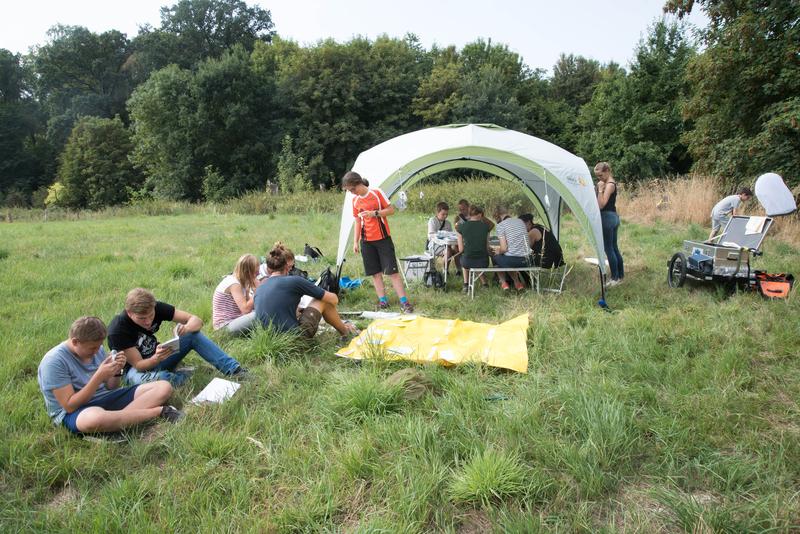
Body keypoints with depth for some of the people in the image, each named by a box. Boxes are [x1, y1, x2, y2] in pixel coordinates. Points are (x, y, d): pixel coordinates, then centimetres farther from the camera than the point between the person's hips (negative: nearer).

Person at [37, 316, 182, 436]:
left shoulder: (97, 349, 5)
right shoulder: (54, 361, -14)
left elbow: (110, 387, 12)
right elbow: (69, 406, -18)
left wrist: (116, 372, -10)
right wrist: (99, 376, -24)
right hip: (72, 413, -6)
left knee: (164, 387, -9)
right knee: (96, 418, -46)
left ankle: (118, 417, -29)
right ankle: (160, 411, -27)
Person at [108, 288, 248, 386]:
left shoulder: (156, 307, -16)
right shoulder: (117, 331, -26)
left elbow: (197, 320, -18)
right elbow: (138, 364, -21)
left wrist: (187, 328, -41)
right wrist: (156, 359, -43)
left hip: (157, 357, 5)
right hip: (135, 369, -4)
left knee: (193, 334, -22)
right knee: (160, 378, -41)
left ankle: (233, 369, -28)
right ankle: (188, 376, -10)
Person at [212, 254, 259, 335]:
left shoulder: (238, 280, 9)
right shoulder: (234, 284, -18)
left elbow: (248, 302, 4)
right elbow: (246, 309, -25)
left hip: (233, 320, 10)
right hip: (225, 326, -10)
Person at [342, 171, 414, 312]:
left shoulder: (377, 193, -7)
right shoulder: (355, 200, 6)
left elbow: (391, 210, -7)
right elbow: (357, 221, 12)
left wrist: (374, 213, -20)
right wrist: (355, 241, 8)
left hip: (383, 238, -4)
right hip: (366, 241, 4)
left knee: (392, 270, -5)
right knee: (375, 272, 4)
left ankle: (404, 302, -1)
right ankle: (383, 301, 10)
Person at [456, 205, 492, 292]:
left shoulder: (462, 227, -4)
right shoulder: (485, 227, 0)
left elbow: (461, 249, 0)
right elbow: (487, 248, 4)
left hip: (468, 262, -1)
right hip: (483, 262, 1)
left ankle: (466, 284, 27)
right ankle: (484, 283, 34)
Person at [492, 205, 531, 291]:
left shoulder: (500, 225, -6)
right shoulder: (521, 222, 13)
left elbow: (504, 248, -13)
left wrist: (498, 251, 11)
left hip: (512, 260, -6)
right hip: (526, 261, 6)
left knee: (496, 257, 24)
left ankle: (503, 283, 18)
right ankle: (517, 283, 27)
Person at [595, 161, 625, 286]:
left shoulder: (609, 185, -16)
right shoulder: (611, 183, 13)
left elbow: (601, 205, -23)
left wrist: (600, 189, -24)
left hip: (607, 218, -10)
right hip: (613, 217, 10)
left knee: (609, 249, -4)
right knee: (614, 248, 15)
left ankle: (615, 278, 2)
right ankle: (620, 276, 23)